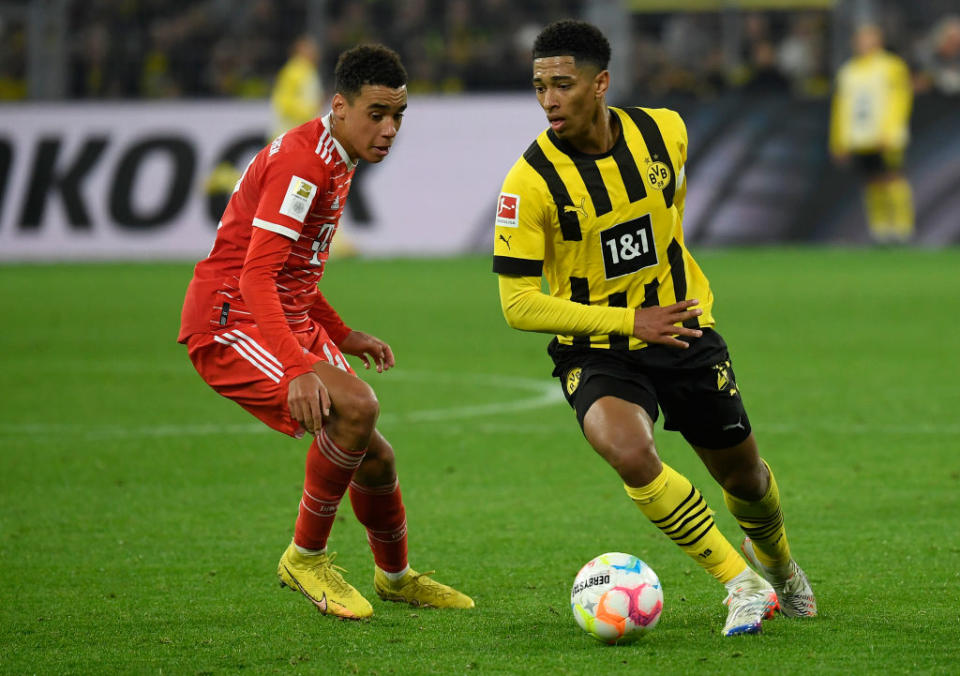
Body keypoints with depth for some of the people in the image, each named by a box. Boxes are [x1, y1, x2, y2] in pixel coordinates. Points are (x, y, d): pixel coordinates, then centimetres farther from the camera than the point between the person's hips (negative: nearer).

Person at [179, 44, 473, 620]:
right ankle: (306, 558, -13)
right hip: (230, 324, -10)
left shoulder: (338, 161, 13)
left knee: (373, 457, 10)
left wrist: (343, 335, 20)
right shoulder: (301, 160, -20)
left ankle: (396, 577, 36)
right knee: (356, 405, -29)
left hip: (292, 324, 10)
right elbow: (255, 275, -29)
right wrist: (297, 368, -39)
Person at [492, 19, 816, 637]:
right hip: (595, 349, -3)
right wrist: (629, 320, -25)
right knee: (629, 452, -32)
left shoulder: (665, 133, -9)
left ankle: (777, 563, 50)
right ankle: (742, 584, -16)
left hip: (683, 330, 3)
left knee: (743, 475, 13)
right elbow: (518, 304, -20)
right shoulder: (530, 182, -21)